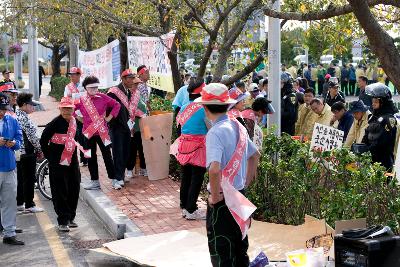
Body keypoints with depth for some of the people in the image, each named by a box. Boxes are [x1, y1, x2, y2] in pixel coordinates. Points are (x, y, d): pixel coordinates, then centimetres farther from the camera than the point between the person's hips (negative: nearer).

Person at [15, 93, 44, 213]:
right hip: (28, 153, -9)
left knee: (20, 178, 15)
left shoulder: (16, 116, 10)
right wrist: (40, 150, -7)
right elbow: (32, 137, -19)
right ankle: (29, 205, 5)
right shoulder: (24, 118, -19)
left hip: (18, 152, 9)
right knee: (29, 179, -1)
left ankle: (19, 203, 21)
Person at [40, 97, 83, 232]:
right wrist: (50, 157, -6)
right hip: (58, 164, -7)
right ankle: (63, 221, 4)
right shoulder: (55, 123, -14)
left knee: (74, 190, 10)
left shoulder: (74, 122, 7)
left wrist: (76, 145, 12)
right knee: (60, 193, -3)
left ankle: (70, 218, 24)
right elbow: (43, 141, -10)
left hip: (72, 161, 7)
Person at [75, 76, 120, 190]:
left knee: (107, 156, 3)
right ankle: (94, 182, 19)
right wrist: (79, 117, 8)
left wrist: (109, 117, 1)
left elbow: (117, 105, 4)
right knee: (91, 158, 9)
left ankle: (114, 180, 11)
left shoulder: (103, 97, -5)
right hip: (88, 133, 2)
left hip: (102, 132, -2)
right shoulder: (81, 100, -1)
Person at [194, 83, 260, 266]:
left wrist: (215, 196, -20)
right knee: (240, 251, 19)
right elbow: (255, 155, 19)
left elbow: (214, 169, -34)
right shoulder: (238, 127, 4)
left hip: (222, 201, -8)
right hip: (240, 197, 8)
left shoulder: (215, 132, -21)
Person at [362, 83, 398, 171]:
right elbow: (366, 137, 17)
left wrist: (367, 151, -17)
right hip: (370, 159, 8)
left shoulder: (389, 119, -10)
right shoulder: (374, 117, 16)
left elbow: (382, 142, -18)